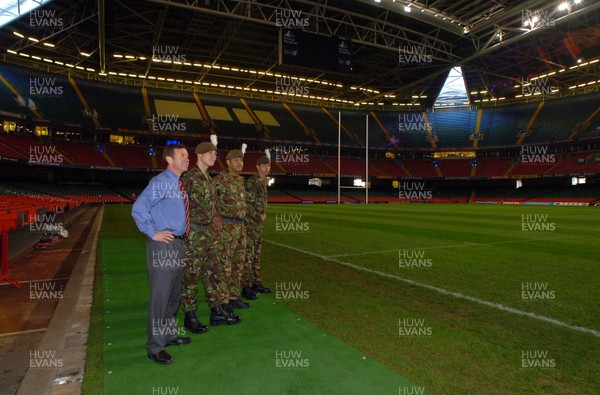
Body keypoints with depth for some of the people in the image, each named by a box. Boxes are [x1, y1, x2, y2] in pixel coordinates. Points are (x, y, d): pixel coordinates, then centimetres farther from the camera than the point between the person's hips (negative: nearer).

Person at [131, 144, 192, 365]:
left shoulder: (180, 185, 13)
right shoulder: (160, 182, -13)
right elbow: (138, 209, -21)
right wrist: (153, 233, -18)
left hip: (178, 244, 9)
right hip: (163, 246, -9)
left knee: (174, 294, 18)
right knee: (160, 295, -3)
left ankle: (169, 335, 33)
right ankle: (155, 347, 10)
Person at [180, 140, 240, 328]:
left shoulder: (209, 178, 13)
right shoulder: (189, 177, -13)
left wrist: (215, 217, 14)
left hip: (209, 232, 9)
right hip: (193, 233, -8)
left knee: (214, 271, 12)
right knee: (190, 275, 3)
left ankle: (217, 311, 23)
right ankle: (190, 317, 16)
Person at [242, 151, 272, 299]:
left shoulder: (264, 181, 13)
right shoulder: (251, 181, -13)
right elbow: (248, 203, -15)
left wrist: (264, 214, 8)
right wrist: (259, 217, -8)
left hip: (260, 223, 8)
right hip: (251, 223, -8)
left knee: (257, 254, 14)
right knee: (248, 255, -4)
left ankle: (256, 282, 23)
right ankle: (246, 287, 2)